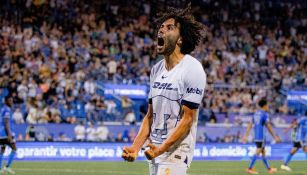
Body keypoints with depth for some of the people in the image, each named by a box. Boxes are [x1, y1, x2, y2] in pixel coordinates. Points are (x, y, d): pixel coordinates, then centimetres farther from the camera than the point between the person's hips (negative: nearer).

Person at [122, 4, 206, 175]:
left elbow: (188, 119, -16)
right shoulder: (157, 69, 11)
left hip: (176, 150, -8)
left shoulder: (192, 69, -13)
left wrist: (161, 149, -24)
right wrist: (135, 147, 4)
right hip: (154, 150, 8)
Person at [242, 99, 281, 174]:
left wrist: (246, 136, 10)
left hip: (256, 136, 8)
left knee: (263, 152, 14)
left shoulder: (256, 113, 14)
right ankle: (250, 168, -15)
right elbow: (268, 127, -11)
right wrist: (275, 137, -6)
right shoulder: (265, 114, -9)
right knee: (258, 152, -9)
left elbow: (250, 125, 11)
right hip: (261, 136, -8)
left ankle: (269, 169, 21)